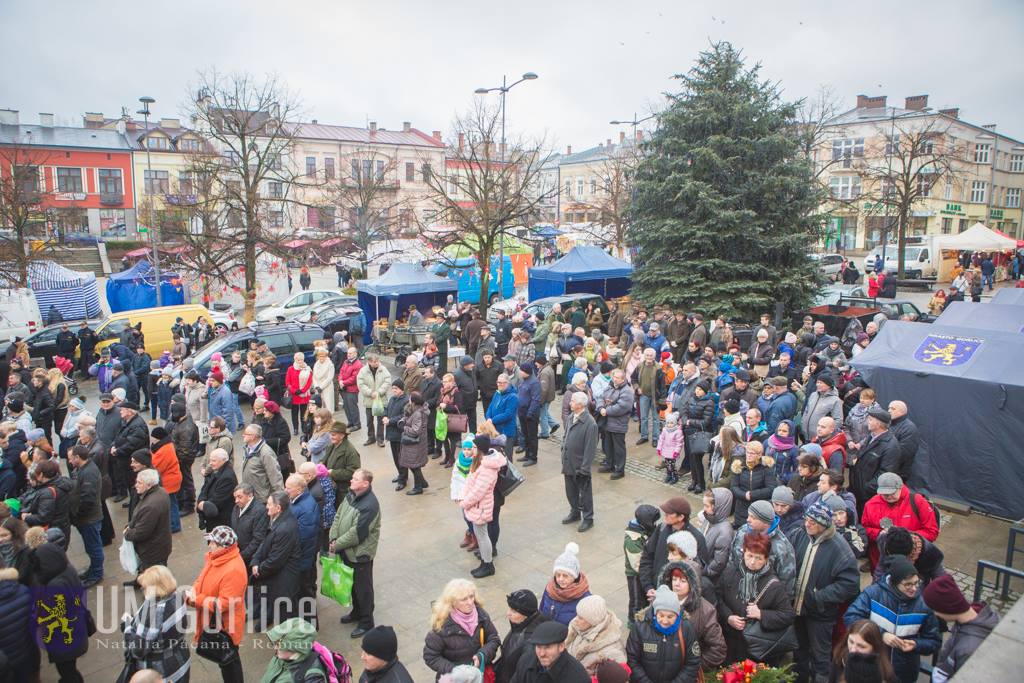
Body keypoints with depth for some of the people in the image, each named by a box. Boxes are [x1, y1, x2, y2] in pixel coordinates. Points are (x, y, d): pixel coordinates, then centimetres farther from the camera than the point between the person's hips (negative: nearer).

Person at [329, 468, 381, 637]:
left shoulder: (369, 505, -28)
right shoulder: (351, 495, -1)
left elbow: (357, 533, -27)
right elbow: (338, 516, 4)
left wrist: (337, 544, -18)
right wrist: (333, 538, -8)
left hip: (361, 553, -8)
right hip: (347, 550, 8)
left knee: (363, 587, 8)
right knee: (352, 583, 25)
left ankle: (366, 622, 25)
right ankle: (357, 612, 46)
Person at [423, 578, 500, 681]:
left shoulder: (480, 614, -14)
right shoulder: (442, 625, -24)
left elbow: (494, 639, -4)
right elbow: (430, 657, -15)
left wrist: (481, 656, -20)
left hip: (481, 671, 3)